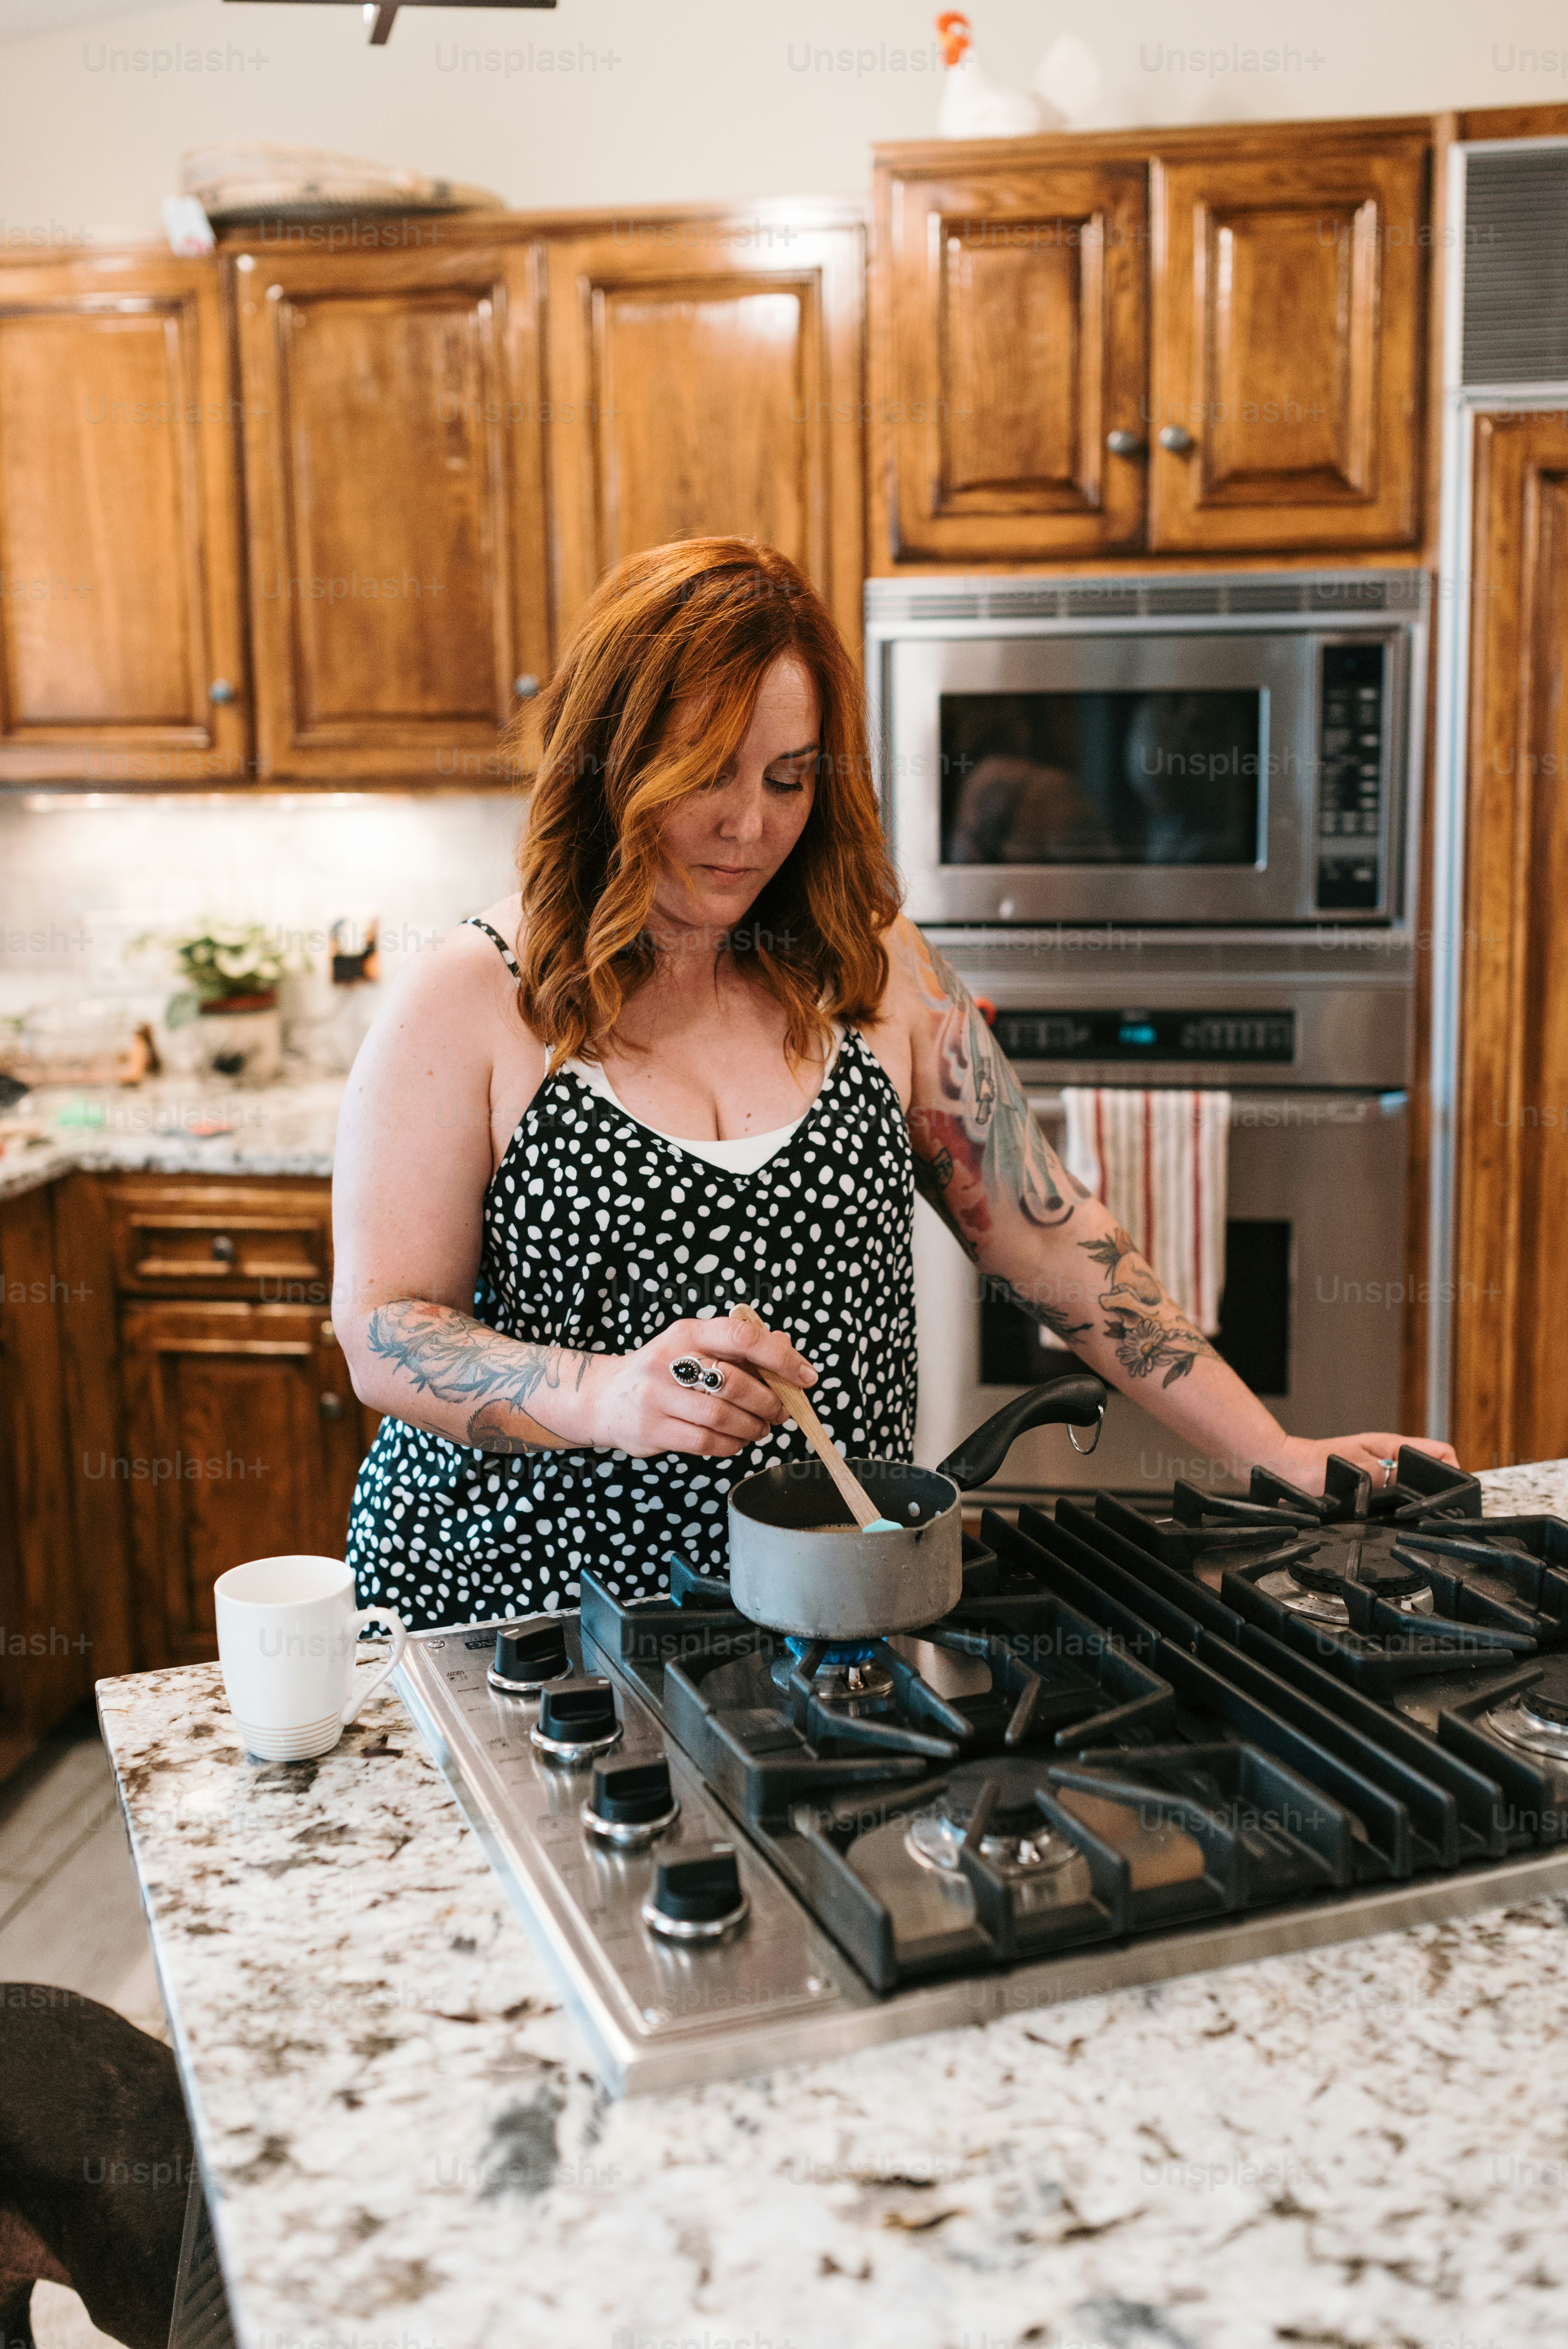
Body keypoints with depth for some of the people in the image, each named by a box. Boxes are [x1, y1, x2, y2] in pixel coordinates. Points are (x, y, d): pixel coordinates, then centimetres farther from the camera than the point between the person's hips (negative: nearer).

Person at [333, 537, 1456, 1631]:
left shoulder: (877, 971, 5)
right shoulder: (468, 1002, -5)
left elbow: (1049, 1236, 7)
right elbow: (384, 1335, -7)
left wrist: (1278, 1456, 4)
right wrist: (604, 1396, -26)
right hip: (514, 1612, -2)